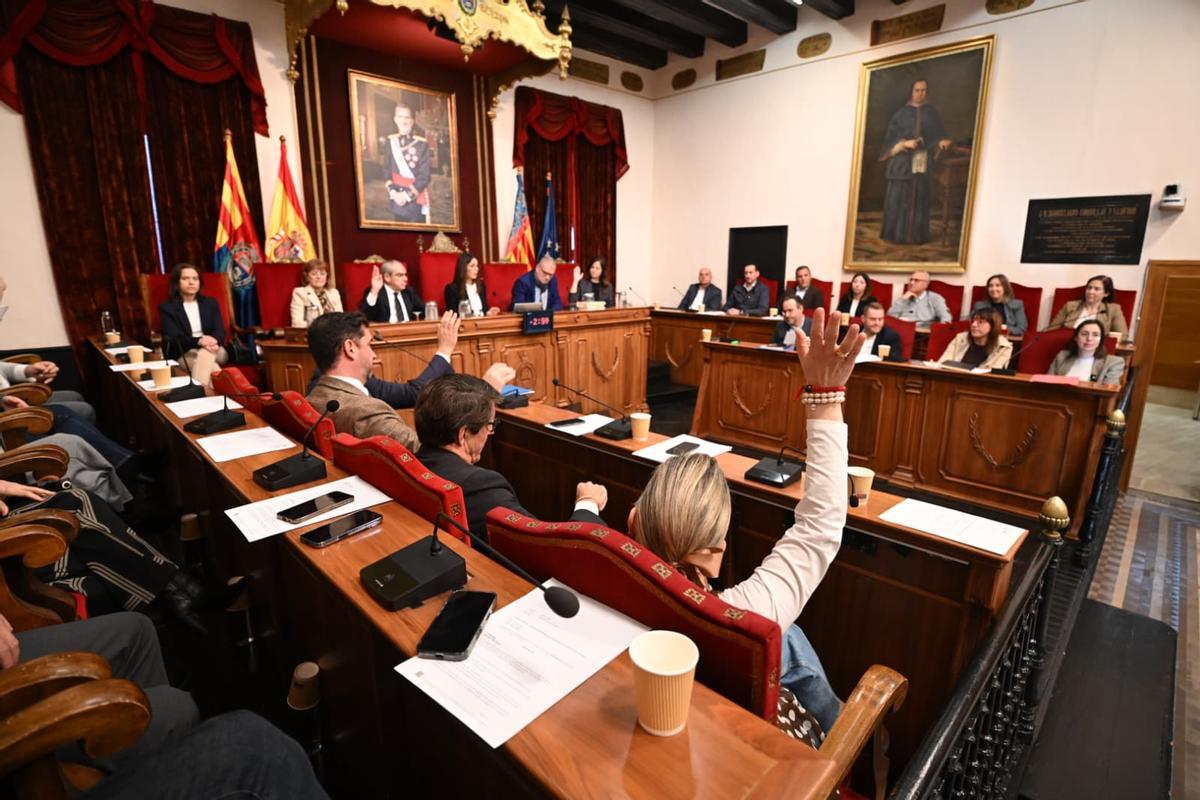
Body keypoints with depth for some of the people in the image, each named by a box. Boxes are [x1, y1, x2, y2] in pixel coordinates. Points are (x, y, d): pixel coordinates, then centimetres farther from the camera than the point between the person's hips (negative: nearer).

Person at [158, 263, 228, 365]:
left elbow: (220, 331, 6)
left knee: (206, 354, -35)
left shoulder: (211, 303, 18)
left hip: (213, 350, 2)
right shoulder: (167, 307, 8)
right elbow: (173, 339, -5)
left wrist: (213, 341, -21)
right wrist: (199, 341, -27)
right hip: (184, 355, -2)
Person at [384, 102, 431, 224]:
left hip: (416, 200, -4)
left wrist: (407, 194, -17)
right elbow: (387, 170, 4)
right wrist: (393, 192, -11)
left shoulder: (422, 144, -9)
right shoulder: (390, 141, 4)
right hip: (397, 199, 4)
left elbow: (424, 176, -12)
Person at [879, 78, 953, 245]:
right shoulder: (902, 113, 4)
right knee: (899, 199, -5)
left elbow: (939, 133, 10)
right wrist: (904, 143, -17)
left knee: (920, 199, 2)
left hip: (923, 163, 2)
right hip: (903, 162, -2)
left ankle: (916, 235, 7)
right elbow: (890, 136, 0)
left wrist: (943, 141, -11)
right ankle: (896, 234, 2)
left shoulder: (932, 113, 11)